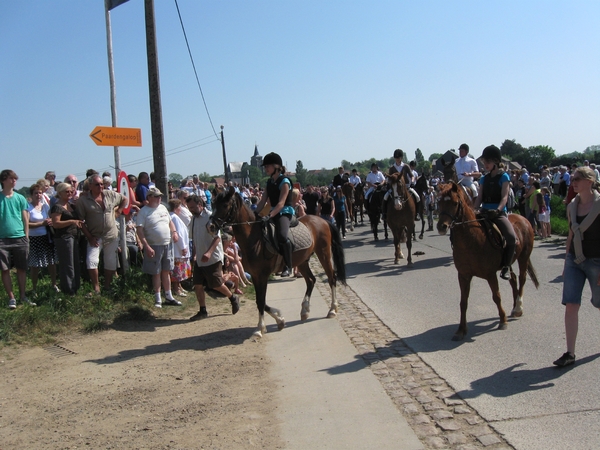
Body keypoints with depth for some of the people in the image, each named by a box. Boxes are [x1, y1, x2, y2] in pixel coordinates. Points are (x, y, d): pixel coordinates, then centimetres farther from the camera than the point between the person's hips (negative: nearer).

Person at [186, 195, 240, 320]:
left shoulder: (210, 217, -15)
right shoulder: (193, 219, 9)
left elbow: (217, 237, -22)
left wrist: (209, 252, -34)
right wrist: (195, 254, 17)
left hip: (212, 258, -7)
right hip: (199, 259, 7)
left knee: (216, 284, 0)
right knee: (198, 285, 5)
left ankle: (233, 298, 24)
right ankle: (202, 311, 16)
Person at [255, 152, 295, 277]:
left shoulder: (284, 181, -12)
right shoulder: (269, 182, 12)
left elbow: (281, 203, -21)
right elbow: (263, 201, 10)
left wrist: (269, 216, -32)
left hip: (285, 212, -9)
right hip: (274, 212, 9)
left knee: (282, 236, -33)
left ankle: (288, 266, -22)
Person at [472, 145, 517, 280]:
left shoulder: (504, 177, 2)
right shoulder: (484, 179, 15)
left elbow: (504, 197, -10)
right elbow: (479, 198, 9)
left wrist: (498, 210, -28)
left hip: (499, 213, -5)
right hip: (484, 213, 5)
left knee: (511, 237, -29)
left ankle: (505, 266, -14)